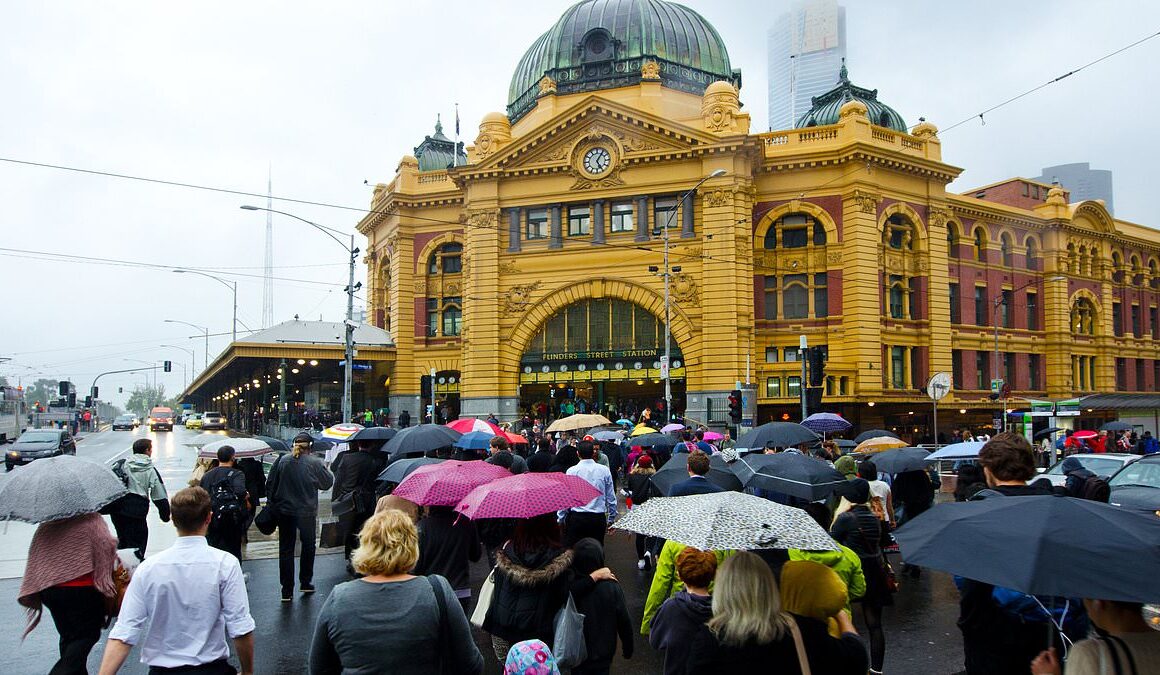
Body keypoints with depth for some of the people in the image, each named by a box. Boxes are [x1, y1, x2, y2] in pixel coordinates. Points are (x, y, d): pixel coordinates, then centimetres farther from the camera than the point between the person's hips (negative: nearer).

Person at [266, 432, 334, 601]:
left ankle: (287, 590, 7)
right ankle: (306, 582, 26)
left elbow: (270, 484, 2)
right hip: (306, 512, -2)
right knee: (308, 546, 19)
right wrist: (326, 470, 17)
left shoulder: (282, 461, -3)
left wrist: (271, 502, 13)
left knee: (286, 549, 8)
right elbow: (328, 483, 0)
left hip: (284, 511, 2)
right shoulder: (314, 463, -11)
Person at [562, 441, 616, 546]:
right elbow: (611, 498, 6)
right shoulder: (605, 471, 1)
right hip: (598, 518, 2)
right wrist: (611, 519, 17)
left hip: (576, 518, -2)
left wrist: (561, 519, 9)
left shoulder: (571, 471, -4)